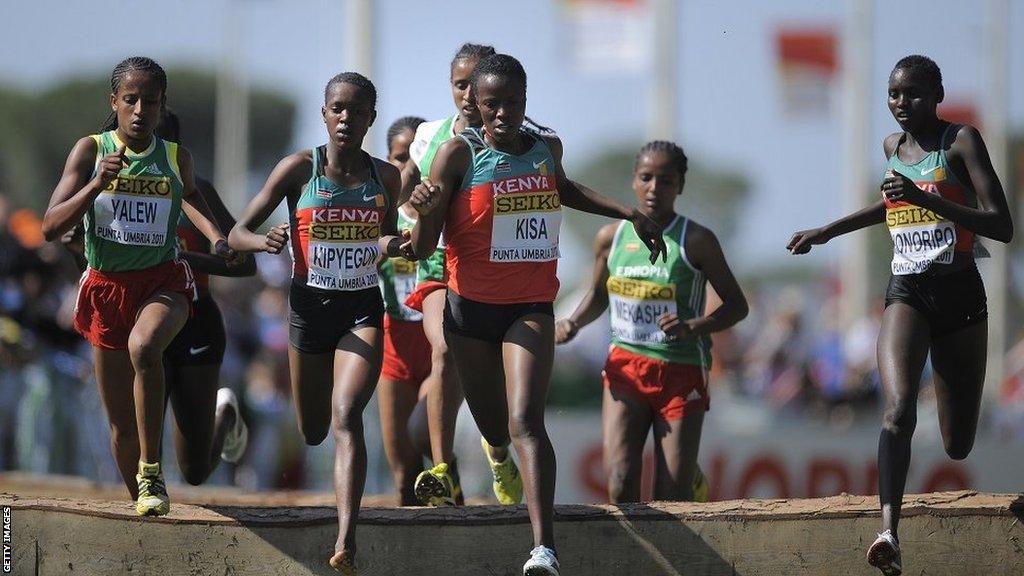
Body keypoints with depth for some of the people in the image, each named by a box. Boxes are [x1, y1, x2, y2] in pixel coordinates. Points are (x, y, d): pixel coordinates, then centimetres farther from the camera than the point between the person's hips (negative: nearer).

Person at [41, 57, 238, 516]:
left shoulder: (176, 158, 0)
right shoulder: (90, 151, -4)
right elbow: (51, 228, -10)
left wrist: (218, 240, 3)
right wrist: (96, 185, -23)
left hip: (164, 282, -1)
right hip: (106, 286, 1)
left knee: (143, 347, -37)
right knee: (120, 424, 7)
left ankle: (152, 473, -28)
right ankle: (139, 500, 29)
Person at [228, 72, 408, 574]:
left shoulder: (385, 177, 1)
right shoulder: (299, 169, -6)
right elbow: (237, 233, -7)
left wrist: (392, 246, -7)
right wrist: (263, 241, -30)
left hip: (363, 310, -1)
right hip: (310, 306, 1)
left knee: (346, 419, -21)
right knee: (312, 432, 13)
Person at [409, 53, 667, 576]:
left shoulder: (547, 147, 1)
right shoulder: (458, 154, -12)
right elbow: (422, 249, -14)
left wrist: (630, 214, 22)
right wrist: (424, 210, -35)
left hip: (531, 309, 0)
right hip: (470, 308, 0)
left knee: (525, 422, -19)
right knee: (493, 425, 16)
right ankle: (498, 456, 58)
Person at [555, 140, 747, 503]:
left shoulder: (695, 241, -8)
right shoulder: (611, 237, 3)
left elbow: (736, 305, -3)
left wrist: (693, 327, -21)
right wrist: (573, 323, 1)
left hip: (681, 370, -3)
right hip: (625, 367, 3)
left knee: (672, 499, -2)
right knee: (620, 486, -13)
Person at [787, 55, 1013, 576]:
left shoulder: (962, 141, -4)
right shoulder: (893, 146, 12)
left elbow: (1002, 228, -13)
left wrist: (927, 199, -23)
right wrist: (828, 231, 34)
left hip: (960, 297, -2)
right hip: (906, 294, 2)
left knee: (957, 447, 6)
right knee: (898, 409, -27)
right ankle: (889, 532, -41)